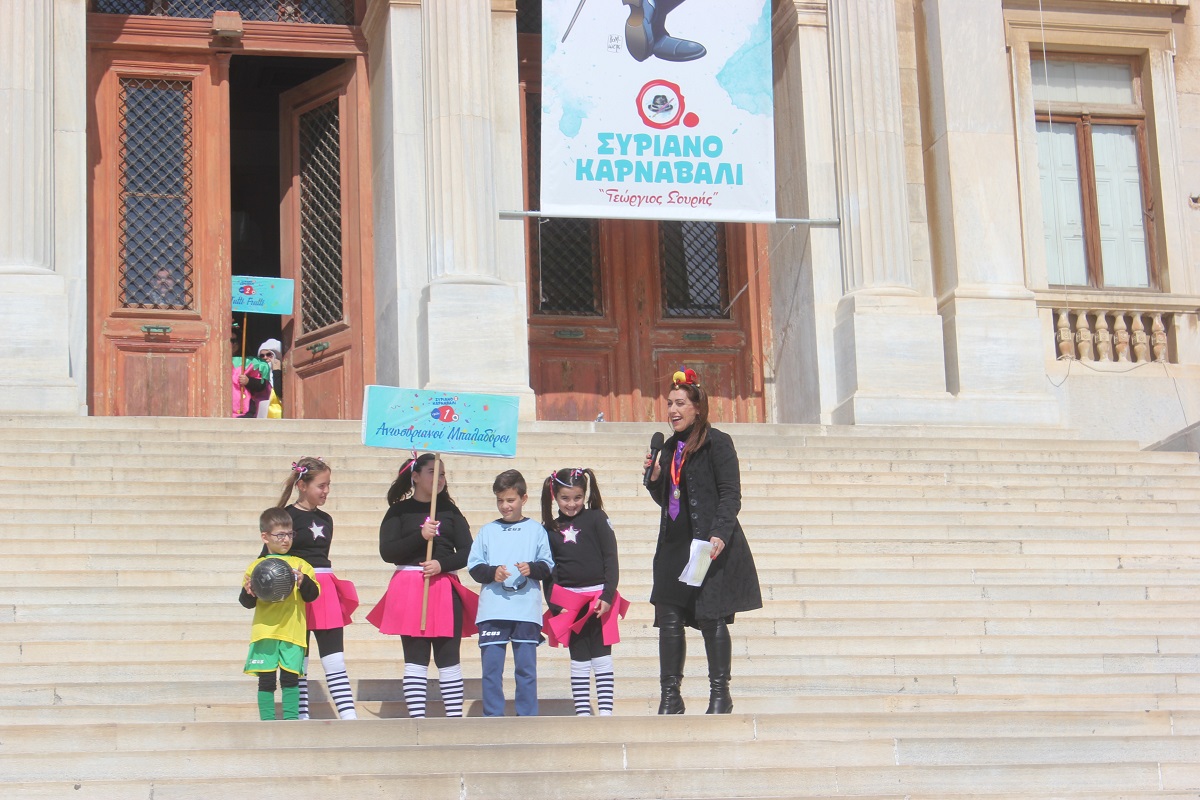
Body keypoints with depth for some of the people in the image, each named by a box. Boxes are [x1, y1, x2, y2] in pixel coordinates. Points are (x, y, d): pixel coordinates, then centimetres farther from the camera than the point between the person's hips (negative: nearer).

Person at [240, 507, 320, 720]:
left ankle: (291, 719, 6)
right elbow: (247, 602, 7)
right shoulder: (257, 566, 7)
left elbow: (312, 595, 6)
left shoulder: (301, 565, 11)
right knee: (266, 679, 0)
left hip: (293, 631, 1)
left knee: (291, 677, -1)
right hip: (265, 630, -1)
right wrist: (248, 592, -15)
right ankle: (267, 721, 5)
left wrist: (304, 582, -13)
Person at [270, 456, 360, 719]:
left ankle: (349, 716, -4)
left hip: (325, 589, 6)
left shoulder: (326, 520, 14)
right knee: (298, 662, 2)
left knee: (335, 659, 1)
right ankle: (302, 718, 6)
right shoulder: (286, 516, -5)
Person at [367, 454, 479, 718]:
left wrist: (442, 563, -11)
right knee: (416, 657, -2)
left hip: (446, 589, 2)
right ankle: (416, 716, -3)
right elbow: (387, 551, -5)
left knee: (448, 656, 1)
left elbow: (467, 552, 7)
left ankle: (455, 716, 2)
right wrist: (421, 536, -15)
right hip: (409, 587, -2)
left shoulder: (449, 511, 13)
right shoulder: (399, 511, 6)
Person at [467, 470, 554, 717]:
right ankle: (492, 717, 5)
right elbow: (474, 566, 8)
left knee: (526, 667, 0)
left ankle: (527, 717, 6)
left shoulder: (536, 530, 10)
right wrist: (492, 572, -10)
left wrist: (532, 568, -13)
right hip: (492, 610, 1)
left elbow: (547, 565, 7)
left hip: (527, 610, -1)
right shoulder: (488, 531, 12)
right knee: (491, 666, -1)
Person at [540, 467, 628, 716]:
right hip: (568, 601, 2)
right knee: (578, 659, 5)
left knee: (601, 656, -1)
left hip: (598, 598, -2)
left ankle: (606, 711, -1)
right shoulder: (550, 529, 9)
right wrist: (554, 605, 0)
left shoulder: (597, 518, 1)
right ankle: (582, 712, 6)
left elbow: (611, 559, -1)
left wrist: (607, 596, -10)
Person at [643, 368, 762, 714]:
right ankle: (670, 695, 8)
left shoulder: (717, 442, -4)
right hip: (675, 546, 7)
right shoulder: (670, 447, 17)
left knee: (712, 618, -4)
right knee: (669, 619, 2)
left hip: (711, 546, -7)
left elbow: (731, 494, -9)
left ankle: (720, 692, 4)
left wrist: (720, 534, -21)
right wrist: (655, 476, 4)